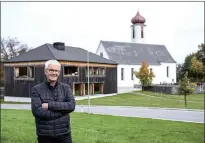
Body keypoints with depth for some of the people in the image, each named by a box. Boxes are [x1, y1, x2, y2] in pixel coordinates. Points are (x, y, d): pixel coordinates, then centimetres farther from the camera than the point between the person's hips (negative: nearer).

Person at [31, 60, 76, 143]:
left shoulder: (66, 88, 4)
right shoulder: (36, 89, -2)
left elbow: (72, 106, -11)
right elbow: (37, 111, -15)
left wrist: (49, 105, -17)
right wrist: (63, 111, -14)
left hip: (64, 134, 1)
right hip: (44, 135, -1)